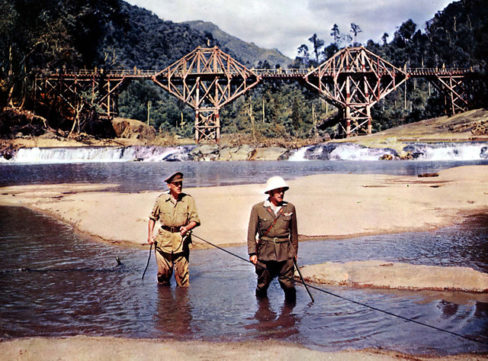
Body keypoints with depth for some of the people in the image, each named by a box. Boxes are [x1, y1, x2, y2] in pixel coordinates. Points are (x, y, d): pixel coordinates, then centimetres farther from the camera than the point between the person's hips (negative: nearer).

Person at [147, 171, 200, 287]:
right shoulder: (161, 199, 3)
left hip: (181, 239, -1)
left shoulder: (188, 199, 0)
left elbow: (195, 220, 0)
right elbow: (152, 217, 16)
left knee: (182, 271, -3)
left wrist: (187, 228, -20)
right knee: (163, 271, 6)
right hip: (164, 239, 1)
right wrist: (150, 235, 9)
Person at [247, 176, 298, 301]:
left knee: (288, 284, -4)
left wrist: (294, 251, 16)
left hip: (285, 253, 1)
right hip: (265, 252, -1)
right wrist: (252, 252, -8)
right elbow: (252, 232, -1)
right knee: (263, 284, 9)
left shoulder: (290, 208, 4)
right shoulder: (258, 208, -2)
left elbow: (294, 231, 13)